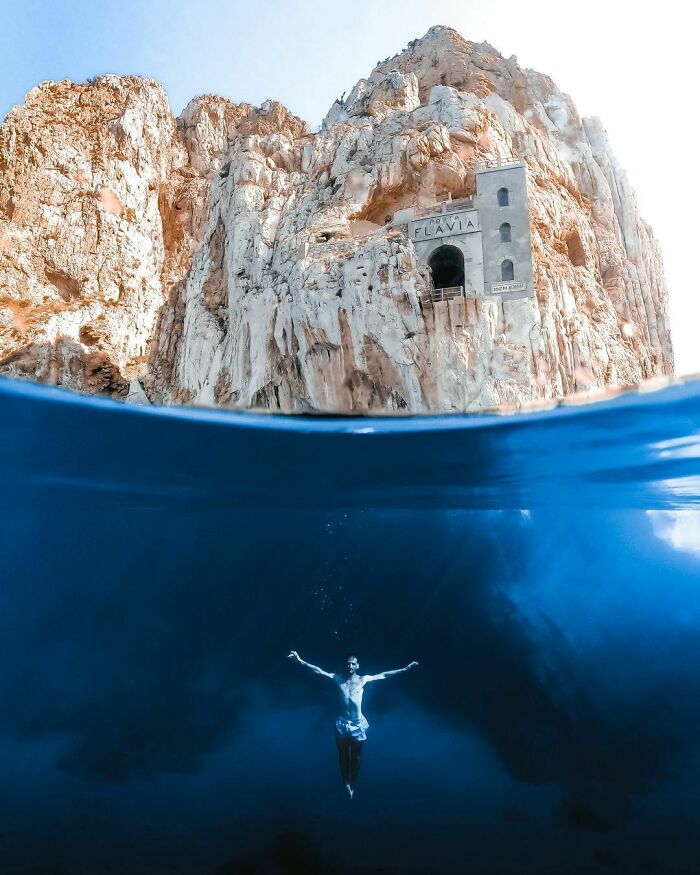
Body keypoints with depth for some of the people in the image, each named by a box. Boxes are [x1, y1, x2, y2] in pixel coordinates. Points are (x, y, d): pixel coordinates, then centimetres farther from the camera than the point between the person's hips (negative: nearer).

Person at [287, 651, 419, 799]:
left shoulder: (363, 679, -5)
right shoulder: (338, 678, -5)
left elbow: (384, 675, -6)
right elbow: (319, 671, -11)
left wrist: (405, 669, -11)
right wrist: (300, 661, -21)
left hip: (358, 724, 0)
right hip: (342, 723, 0)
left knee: (356, 757, 12)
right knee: (343, 756, 12)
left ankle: (353, 785, 30)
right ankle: (346, 784, 29)